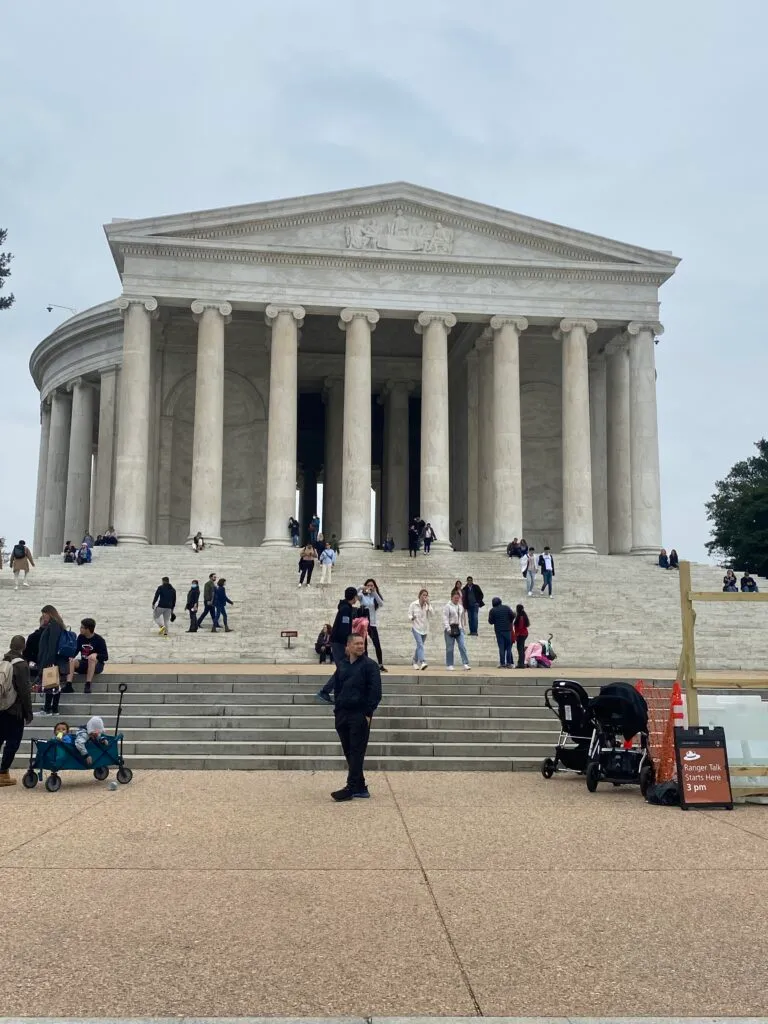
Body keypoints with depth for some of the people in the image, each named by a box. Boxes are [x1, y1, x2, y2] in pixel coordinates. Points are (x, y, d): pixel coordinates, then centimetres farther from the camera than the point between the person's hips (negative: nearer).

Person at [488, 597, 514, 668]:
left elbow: (490, 621, -2)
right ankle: (509, 663, 4)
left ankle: (502, 663, -3)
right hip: (507, 630, 1)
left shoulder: (492, 610, -1)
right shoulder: (506, 608, 3)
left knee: (501, 647, 2)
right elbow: (513, 615, -3)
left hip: (498, 631, -1)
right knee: (508, 647, 8)